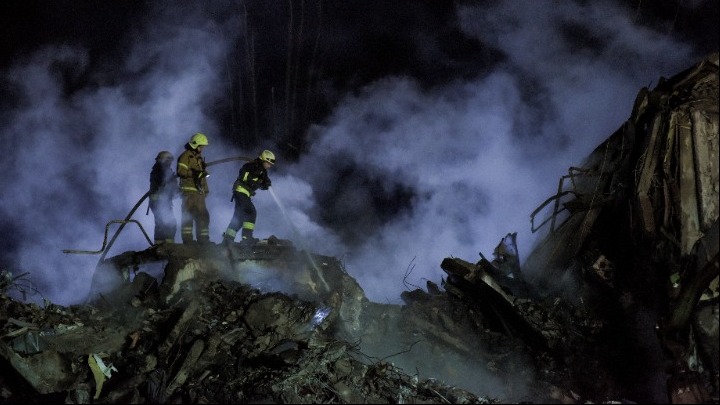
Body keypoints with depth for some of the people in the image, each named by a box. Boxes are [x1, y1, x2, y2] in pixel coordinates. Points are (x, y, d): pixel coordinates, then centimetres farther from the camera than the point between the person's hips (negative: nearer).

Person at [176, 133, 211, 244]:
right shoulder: (186, 156, -5)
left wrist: (206, 190, 22)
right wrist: (195, 173, -25)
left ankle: (203, 239, 13)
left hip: (199, 192, 9)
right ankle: (187, 239, -11)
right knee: (188, 215, -10)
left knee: (203, 216, 9)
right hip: (189, 191, -9)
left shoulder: (199, 158, 23)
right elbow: (180, 171, -18)